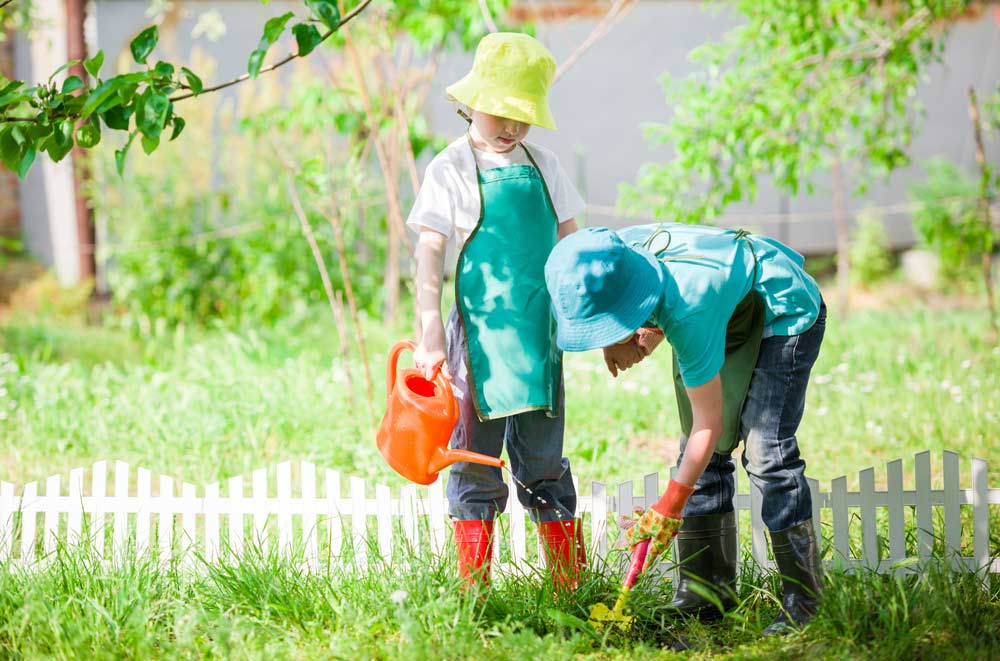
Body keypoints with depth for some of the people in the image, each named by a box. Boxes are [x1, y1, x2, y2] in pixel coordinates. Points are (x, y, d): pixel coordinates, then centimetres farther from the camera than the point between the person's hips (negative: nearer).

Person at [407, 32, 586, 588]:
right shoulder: (452, 169, -1)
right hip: (482, 331, -4)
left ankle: (571, 581, 14)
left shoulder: (542, 166, 11)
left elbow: (570, 242, 20)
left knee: (545, 459, 9)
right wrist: (430, 330, -13)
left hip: (540, 332, 4)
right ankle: (473, 587, 5)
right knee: (476, 456, 0)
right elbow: (431, 251, -6)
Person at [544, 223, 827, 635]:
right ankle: (708, 592, 8)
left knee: (766, 452, -19)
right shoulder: (617, 253, -21)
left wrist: (669, 507, -25)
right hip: (732, 316, 9)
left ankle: (803, 604, -14)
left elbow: (709, 425, -31)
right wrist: (637, 341, -16)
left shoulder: (688, 313, -41)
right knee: (700, 454, 3)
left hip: (784, 313, -9)